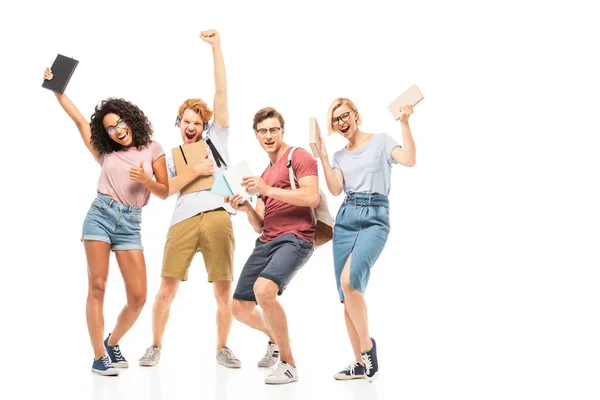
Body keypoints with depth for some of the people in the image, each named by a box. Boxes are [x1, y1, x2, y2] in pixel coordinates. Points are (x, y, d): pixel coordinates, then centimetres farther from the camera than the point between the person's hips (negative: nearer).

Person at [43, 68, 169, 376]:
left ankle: (112, 343, 21)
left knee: (138, 297, -6)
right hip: (100, 216, 0)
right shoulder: (105, 153, 13)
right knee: (97, 286, -7)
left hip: (130, 224, 0)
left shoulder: (152, 149, 10)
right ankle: (99, 357, 0)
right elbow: (78, 118, 12)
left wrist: (145, 180, -12)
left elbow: (164, 192, 8)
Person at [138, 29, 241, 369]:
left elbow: (221, 91, 13)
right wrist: (196, 170, -3)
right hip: (183, 221, 1)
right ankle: (156, 346, 14)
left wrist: (216, 47, 10)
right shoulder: (171, 156, 22)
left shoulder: (215, 139, 20)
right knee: (167, 289, -1)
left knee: (224, 292, 0)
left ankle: (222, 348, 15)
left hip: (217, 217, -1)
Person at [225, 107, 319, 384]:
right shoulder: (264, 174, 24)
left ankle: (288, 364, -17)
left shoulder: (299, 157, 1)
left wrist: (267, 190, -16)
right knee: (239, 307, 7)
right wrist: (247, 208, 2)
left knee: (263, 288, -33)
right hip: (266, 242, 8)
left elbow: (312, 198, -16)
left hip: (295, 239, -8)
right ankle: (275, 338, 39)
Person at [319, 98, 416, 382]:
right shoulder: (340, 156, 19)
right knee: (347, 295, 0)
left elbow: (410, 160, -11)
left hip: (375, 218, -5)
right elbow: (335, 189, 3)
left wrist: (404, 123, -14)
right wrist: (323, 155, 2)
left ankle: (367, 344, -8)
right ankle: (361, 362, 10)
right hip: (345, 219, 5)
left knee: (349, 280, -27)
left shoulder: (381, 141, 7)